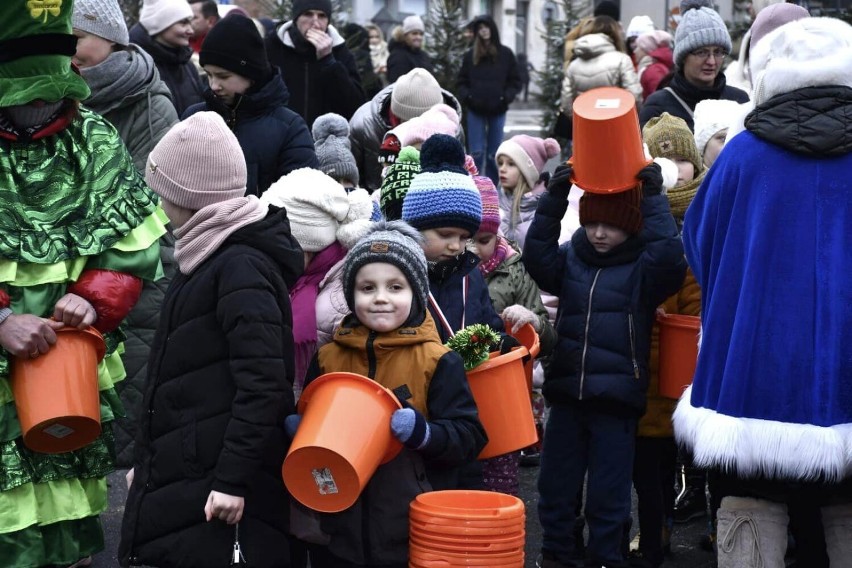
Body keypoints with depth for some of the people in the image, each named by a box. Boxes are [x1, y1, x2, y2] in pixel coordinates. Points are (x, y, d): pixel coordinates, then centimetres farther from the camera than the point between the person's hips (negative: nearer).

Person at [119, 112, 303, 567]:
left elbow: (262, 384, -23)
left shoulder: (241, 267, -15)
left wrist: (232, 479, -25)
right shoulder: (208, 259, 15)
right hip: (177, 481, 9)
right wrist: (147, 462, 24)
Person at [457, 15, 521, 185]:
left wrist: (506, 97, -10)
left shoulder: (505, 54, 3)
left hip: (498, 110, 0)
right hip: (475, 110, 0)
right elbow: (461, 81, 8)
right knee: (476, 152, -5)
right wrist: (466, 97, -9)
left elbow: (515, 81, 5)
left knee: (494, 154, 6)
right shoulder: (470, 55, 4)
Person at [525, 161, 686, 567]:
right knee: (555, 488, 11)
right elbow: (537, 258, -7)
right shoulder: (571, 258, 8)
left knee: (608, 496, 4)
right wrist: (554, 199, -16)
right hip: (567, 395, 4)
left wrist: (653, 199, -20)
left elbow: (669, 256, -21)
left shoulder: (643, 268, -2)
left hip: (616, 399, -4)